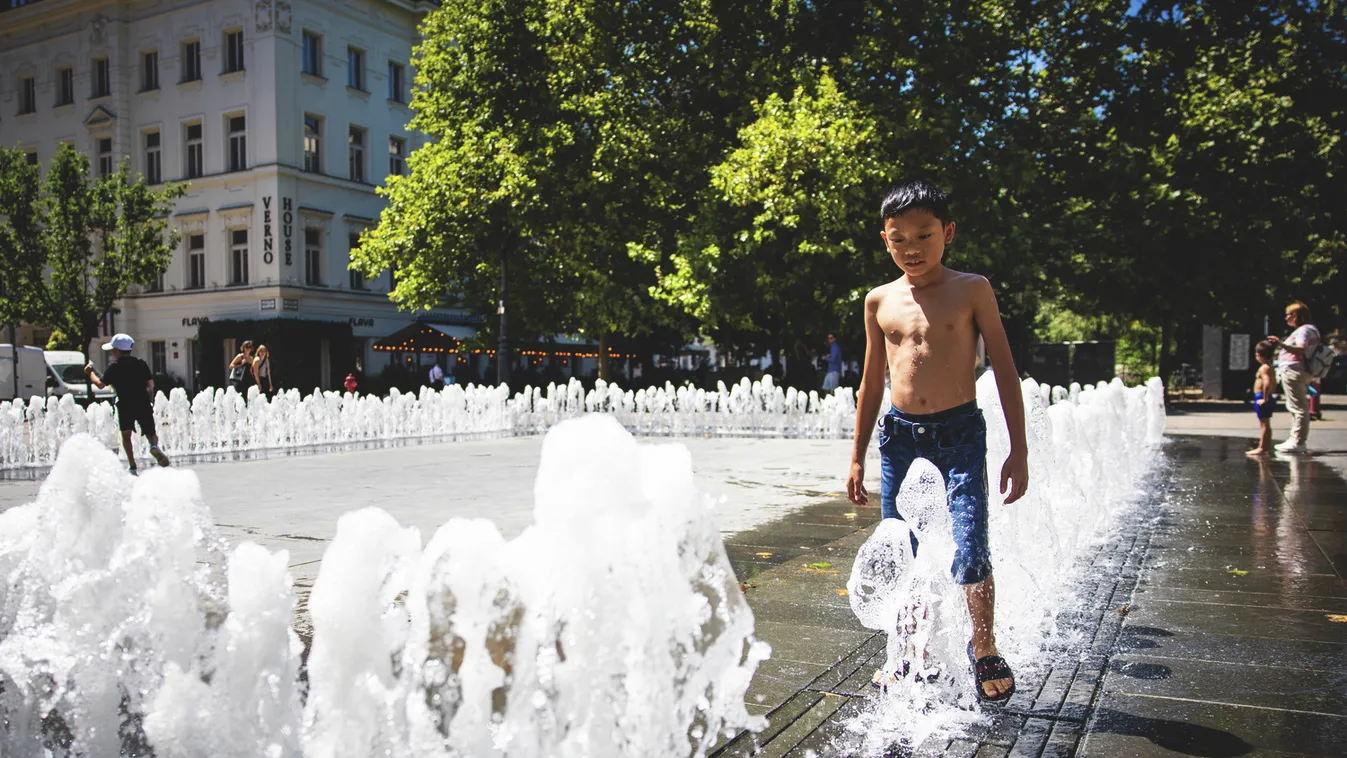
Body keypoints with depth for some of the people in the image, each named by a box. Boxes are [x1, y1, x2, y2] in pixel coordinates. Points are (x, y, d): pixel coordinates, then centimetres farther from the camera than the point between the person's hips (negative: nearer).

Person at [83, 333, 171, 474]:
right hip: (143, 404, 2)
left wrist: (90, 372, 13)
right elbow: (151, 385, 6)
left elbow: (100, 384, -3)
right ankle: (154, 446, -24)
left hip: (125, 406, -2)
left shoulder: (114, 367, -1)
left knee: (126, 435, 12)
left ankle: (132, 466, 1)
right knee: (151, 433, 12)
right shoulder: (141, 364, 7)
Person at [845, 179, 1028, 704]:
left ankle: (984, 653, 14)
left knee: (969, 550, -11)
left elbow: (1005, 370, 1)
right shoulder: (879, 301, 7)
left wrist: (1018, 449, -4)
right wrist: (858, 458, 14)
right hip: (899, 434, 4)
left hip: (959, 431, -3)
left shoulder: (971, 290, -1)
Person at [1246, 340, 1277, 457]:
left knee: (1264, 424, -6)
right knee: (1266, 424, 14)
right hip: (1265, 397, 10)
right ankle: (1268, 448, 20)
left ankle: (1262, 448, -4)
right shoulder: (1270, 367, 14)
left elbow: (1267, 383, -29)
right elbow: (1274, 383, 25)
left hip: (1261, 397, -10)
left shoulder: (1264, 368, -16)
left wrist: (1264, 398, -23)